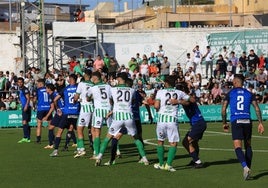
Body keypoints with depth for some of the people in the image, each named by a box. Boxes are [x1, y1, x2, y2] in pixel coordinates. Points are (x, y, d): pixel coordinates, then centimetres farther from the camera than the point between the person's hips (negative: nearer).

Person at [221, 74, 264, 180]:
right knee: (248, 145, 16)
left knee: (238, 146, -8)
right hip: (247, 121, 3)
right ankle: (248, 169, 13)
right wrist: (260, 123, 6)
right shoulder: (249, 93, 13)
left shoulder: (230, 93, 7)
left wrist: (224, 123, 15)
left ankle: (245, 167, -29)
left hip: (236, 121, -3)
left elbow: (223, 109, 4)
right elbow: (257, 109, 5)